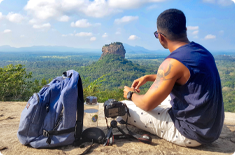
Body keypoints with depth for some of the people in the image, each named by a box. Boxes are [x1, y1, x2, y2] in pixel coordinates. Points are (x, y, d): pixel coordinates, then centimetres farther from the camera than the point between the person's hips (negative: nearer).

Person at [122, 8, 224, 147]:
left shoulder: (173, 63, -25)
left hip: (191, 134, -9)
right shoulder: (202, 51, 2)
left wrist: (131, 94, 4)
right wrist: (149, 77, 17)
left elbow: (147, 104, -18)